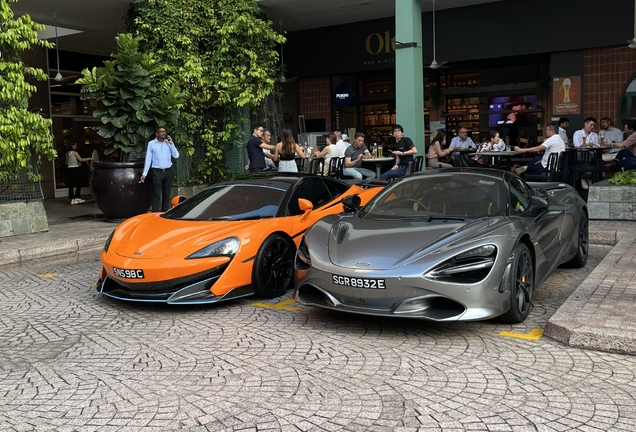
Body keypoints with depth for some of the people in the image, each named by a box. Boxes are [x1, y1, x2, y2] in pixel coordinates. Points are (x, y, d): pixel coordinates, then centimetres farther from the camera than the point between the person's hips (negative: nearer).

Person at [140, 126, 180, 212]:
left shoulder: (169, 143, 9)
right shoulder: (151, 144, 3)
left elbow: (176, 156, -1)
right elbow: (148, 159, 2)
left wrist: (171, 143, -7)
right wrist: (144, 173, -3)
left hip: (168, 171, 3)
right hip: (157, 172, -3)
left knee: (166, 194, 8)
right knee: (156, 195, -7)